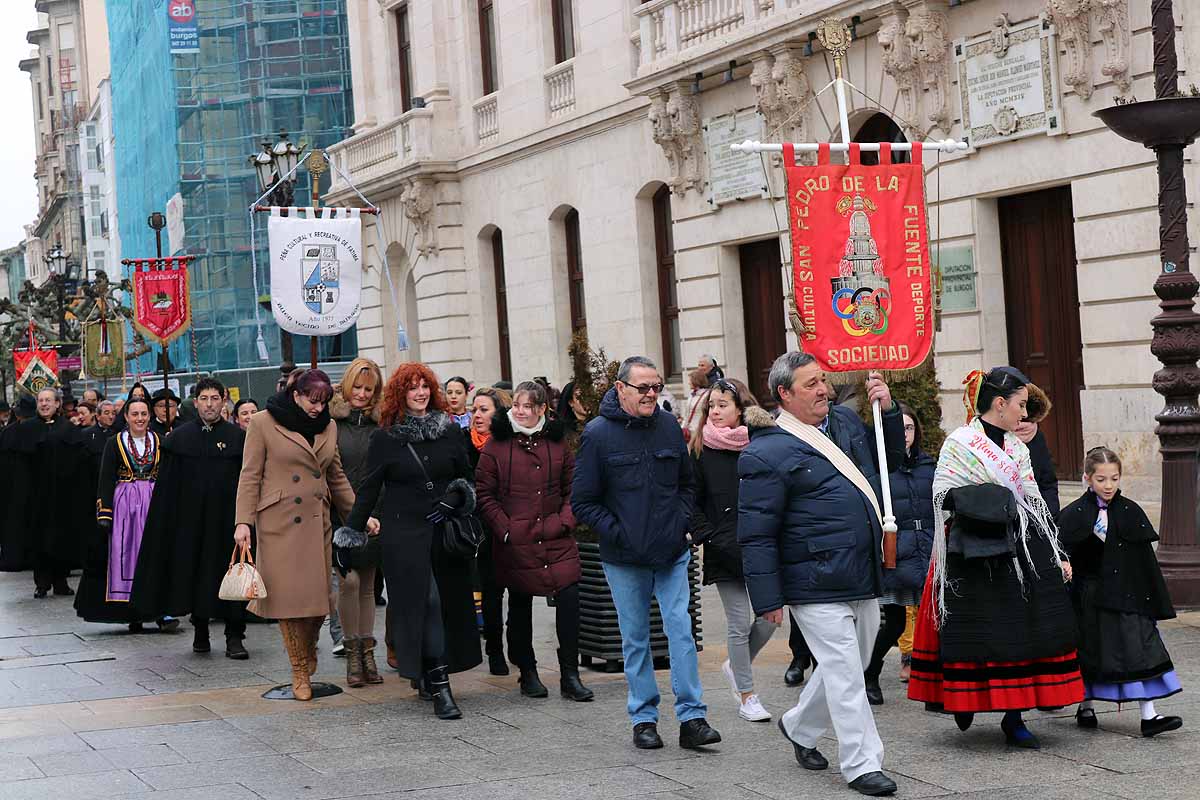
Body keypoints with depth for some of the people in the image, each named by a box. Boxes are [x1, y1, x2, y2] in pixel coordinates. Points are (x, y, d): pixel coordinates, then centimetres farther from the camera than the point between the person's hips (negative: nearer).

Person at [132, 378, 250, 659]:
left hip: (227, 519, -1)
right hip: (190, 518, 1)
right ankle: (200, 632, 20)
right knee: (194, 572, 6)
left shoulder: (239, 437, 1)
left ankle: (234, 636, 2)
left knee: (232, 573, -3)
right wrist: (166, 523, -3)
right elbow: (166, 487, 4)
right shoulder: (179, 437, 4)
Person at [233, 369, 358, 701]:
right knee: (289, 595, -4)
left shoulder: (328, 427, 12)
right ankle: (300, 672, 5)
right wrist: (243, 522, -11)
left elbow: (337, 478, 19)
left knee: (317, 595, 0)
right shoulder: (264, 422, -2)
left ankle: (308, 653, 24)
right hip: (279, 521, -4)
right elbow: (250, 476, -3)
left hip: (316, 522, 4)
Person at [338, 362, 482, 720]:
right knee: (424, 603, -11)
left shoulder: (451, 431, 8)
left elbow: (466, 478, 16)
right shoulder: (385, 438, 2)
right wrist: (352, 530, 3)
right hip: (404, 533, -3)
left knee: (449, 602, 2)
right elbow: (369, 489, 6)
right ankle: (439, 687, -14)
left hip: (445, 530, 3)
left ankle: (428, 676, 17)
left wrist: (455, 498, -4)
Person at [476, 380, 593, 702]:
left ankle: (570, 675, 1)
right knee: (520, 606, 7)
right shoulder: (496, 444, 1)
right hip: (515, 543, -1)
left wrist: (564, 521, -2)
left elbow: (573, 488, 13)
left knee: (569, 599, -9)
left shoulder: (557, 442, 9)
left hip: (557, 541, 2)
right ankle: (527, 673, 21)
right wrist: (505, 529, -8)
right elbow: (484, 493, 0)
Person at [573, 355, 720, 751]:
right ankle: (644, 719, 16)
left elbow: (686, 482, 19)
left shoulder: (669, 426, 4)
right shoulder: (599, 433, -7)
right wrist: (617, 533, -12)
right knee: (635, 639, 7)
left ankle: (692, 718, -3)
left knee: (682, 631, -5)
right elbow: (583, 502, -4)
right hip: (625, 559, -2)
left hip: (672, 554, 2)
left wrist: (681, 522, 5)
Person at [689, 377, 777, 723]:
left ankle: (736, 665, 26)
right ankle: (747, 697, 13)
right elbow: (692, 504, 0)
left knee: (770, 616, -1)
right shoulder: (701, 451, 0)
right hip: (725, 552, -2)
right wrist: (711, 539, -10)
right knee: (740, 623, 1)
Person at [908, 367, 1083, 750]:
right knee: (975, 632, -1)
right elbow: (942, 495, -4)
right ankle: (964, 700, 22)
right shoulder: (959, 443, -3)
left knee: (1023, 631, 1)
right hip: (976, 555, -6)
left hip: (1021, 548, 6)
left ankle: (1014, 716, 7)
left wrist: (1057, 555, 15)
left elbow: (1036, 503, 18)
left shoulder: (1017, 448, 16)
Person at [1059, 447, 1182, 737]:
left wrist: (1155, 602, 6)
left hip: (1126, 595, 2)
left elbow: (1145, 559, 6)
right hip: (1089, 598, -2)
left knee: (1141, 651, -4)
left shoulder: (1131, 512, 2)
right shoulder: (1074, 514, -6)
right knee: (1090, 653, 9)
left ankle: (1149, 716, -2)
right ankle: (1086, 708, 28)